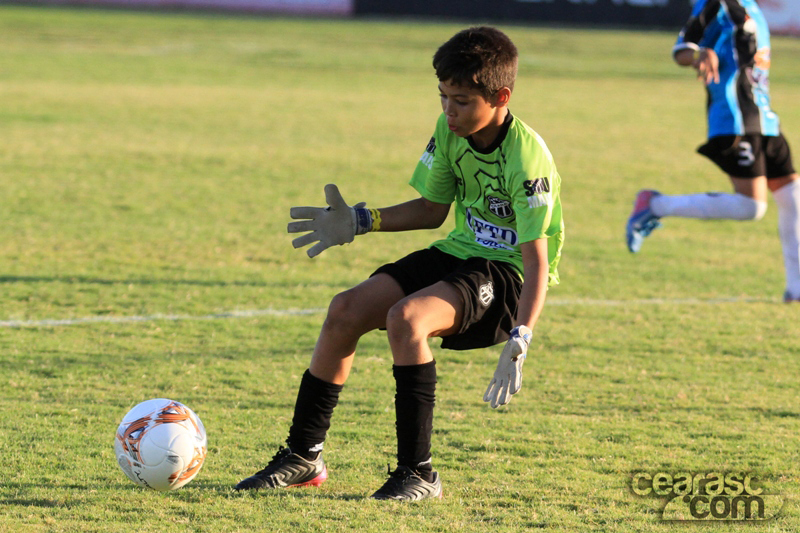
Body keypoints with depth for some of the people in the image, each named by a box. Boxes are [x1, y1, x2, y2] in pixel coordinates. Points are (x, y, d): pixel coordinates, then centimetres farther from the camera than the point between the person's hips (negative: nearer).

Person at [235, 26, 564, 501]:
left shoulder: (527, 159, -24)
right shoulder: (451, 131, -1)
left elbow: (537, 258, -28)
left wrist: (519, 344, -38)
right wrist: (359, 223, 4)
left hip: (508, 272, -8)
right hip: (459, 252, 8)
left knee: (406, 317, -32)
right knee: (346, 311, -9)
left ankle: (418, 474, -23)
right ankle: (303, 457, 5)